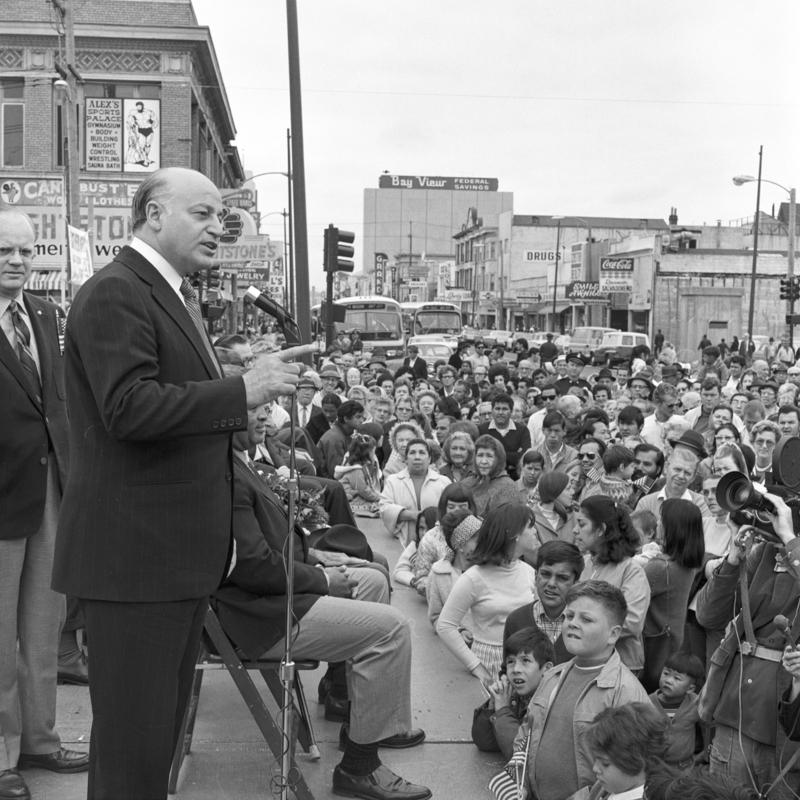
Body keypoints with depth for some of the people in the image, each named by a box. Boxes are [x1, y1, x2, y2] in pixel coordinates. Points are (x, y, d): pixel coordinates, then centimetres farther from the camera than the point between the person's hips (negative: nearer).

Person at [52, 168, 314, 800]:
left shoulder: (176, 295, 19)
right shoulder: (115, 293, -14)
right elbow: (130, 407, -26)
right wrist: (244, 390, -27)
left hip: (182, 549, 10)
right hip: (134, 550, -10)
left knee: (165, 720, 19)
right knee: (133, 734, -1)